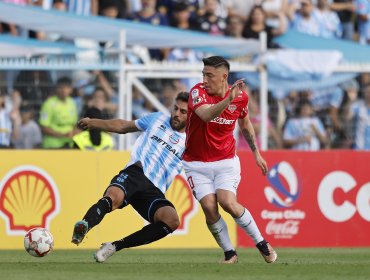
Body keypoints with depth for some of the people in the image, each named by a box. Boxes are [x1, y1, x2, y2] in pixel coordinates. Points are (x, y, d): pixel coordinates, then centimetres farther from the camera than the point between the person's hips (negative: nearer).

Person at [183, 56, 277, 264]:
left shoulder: (241, 97, -5)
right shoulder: (198, 92, -15)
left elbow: (245, 124, 16)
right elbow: (206, 115, -38)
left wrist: (256, 153, 18)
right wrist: (228, 99, -51)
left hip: (226, 161, 0)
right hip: (197, 163, 0)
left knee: (228, 202, -20)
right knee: (209, 207, -16)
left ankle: (262, 244, -3)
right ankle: (230, 254, 1)